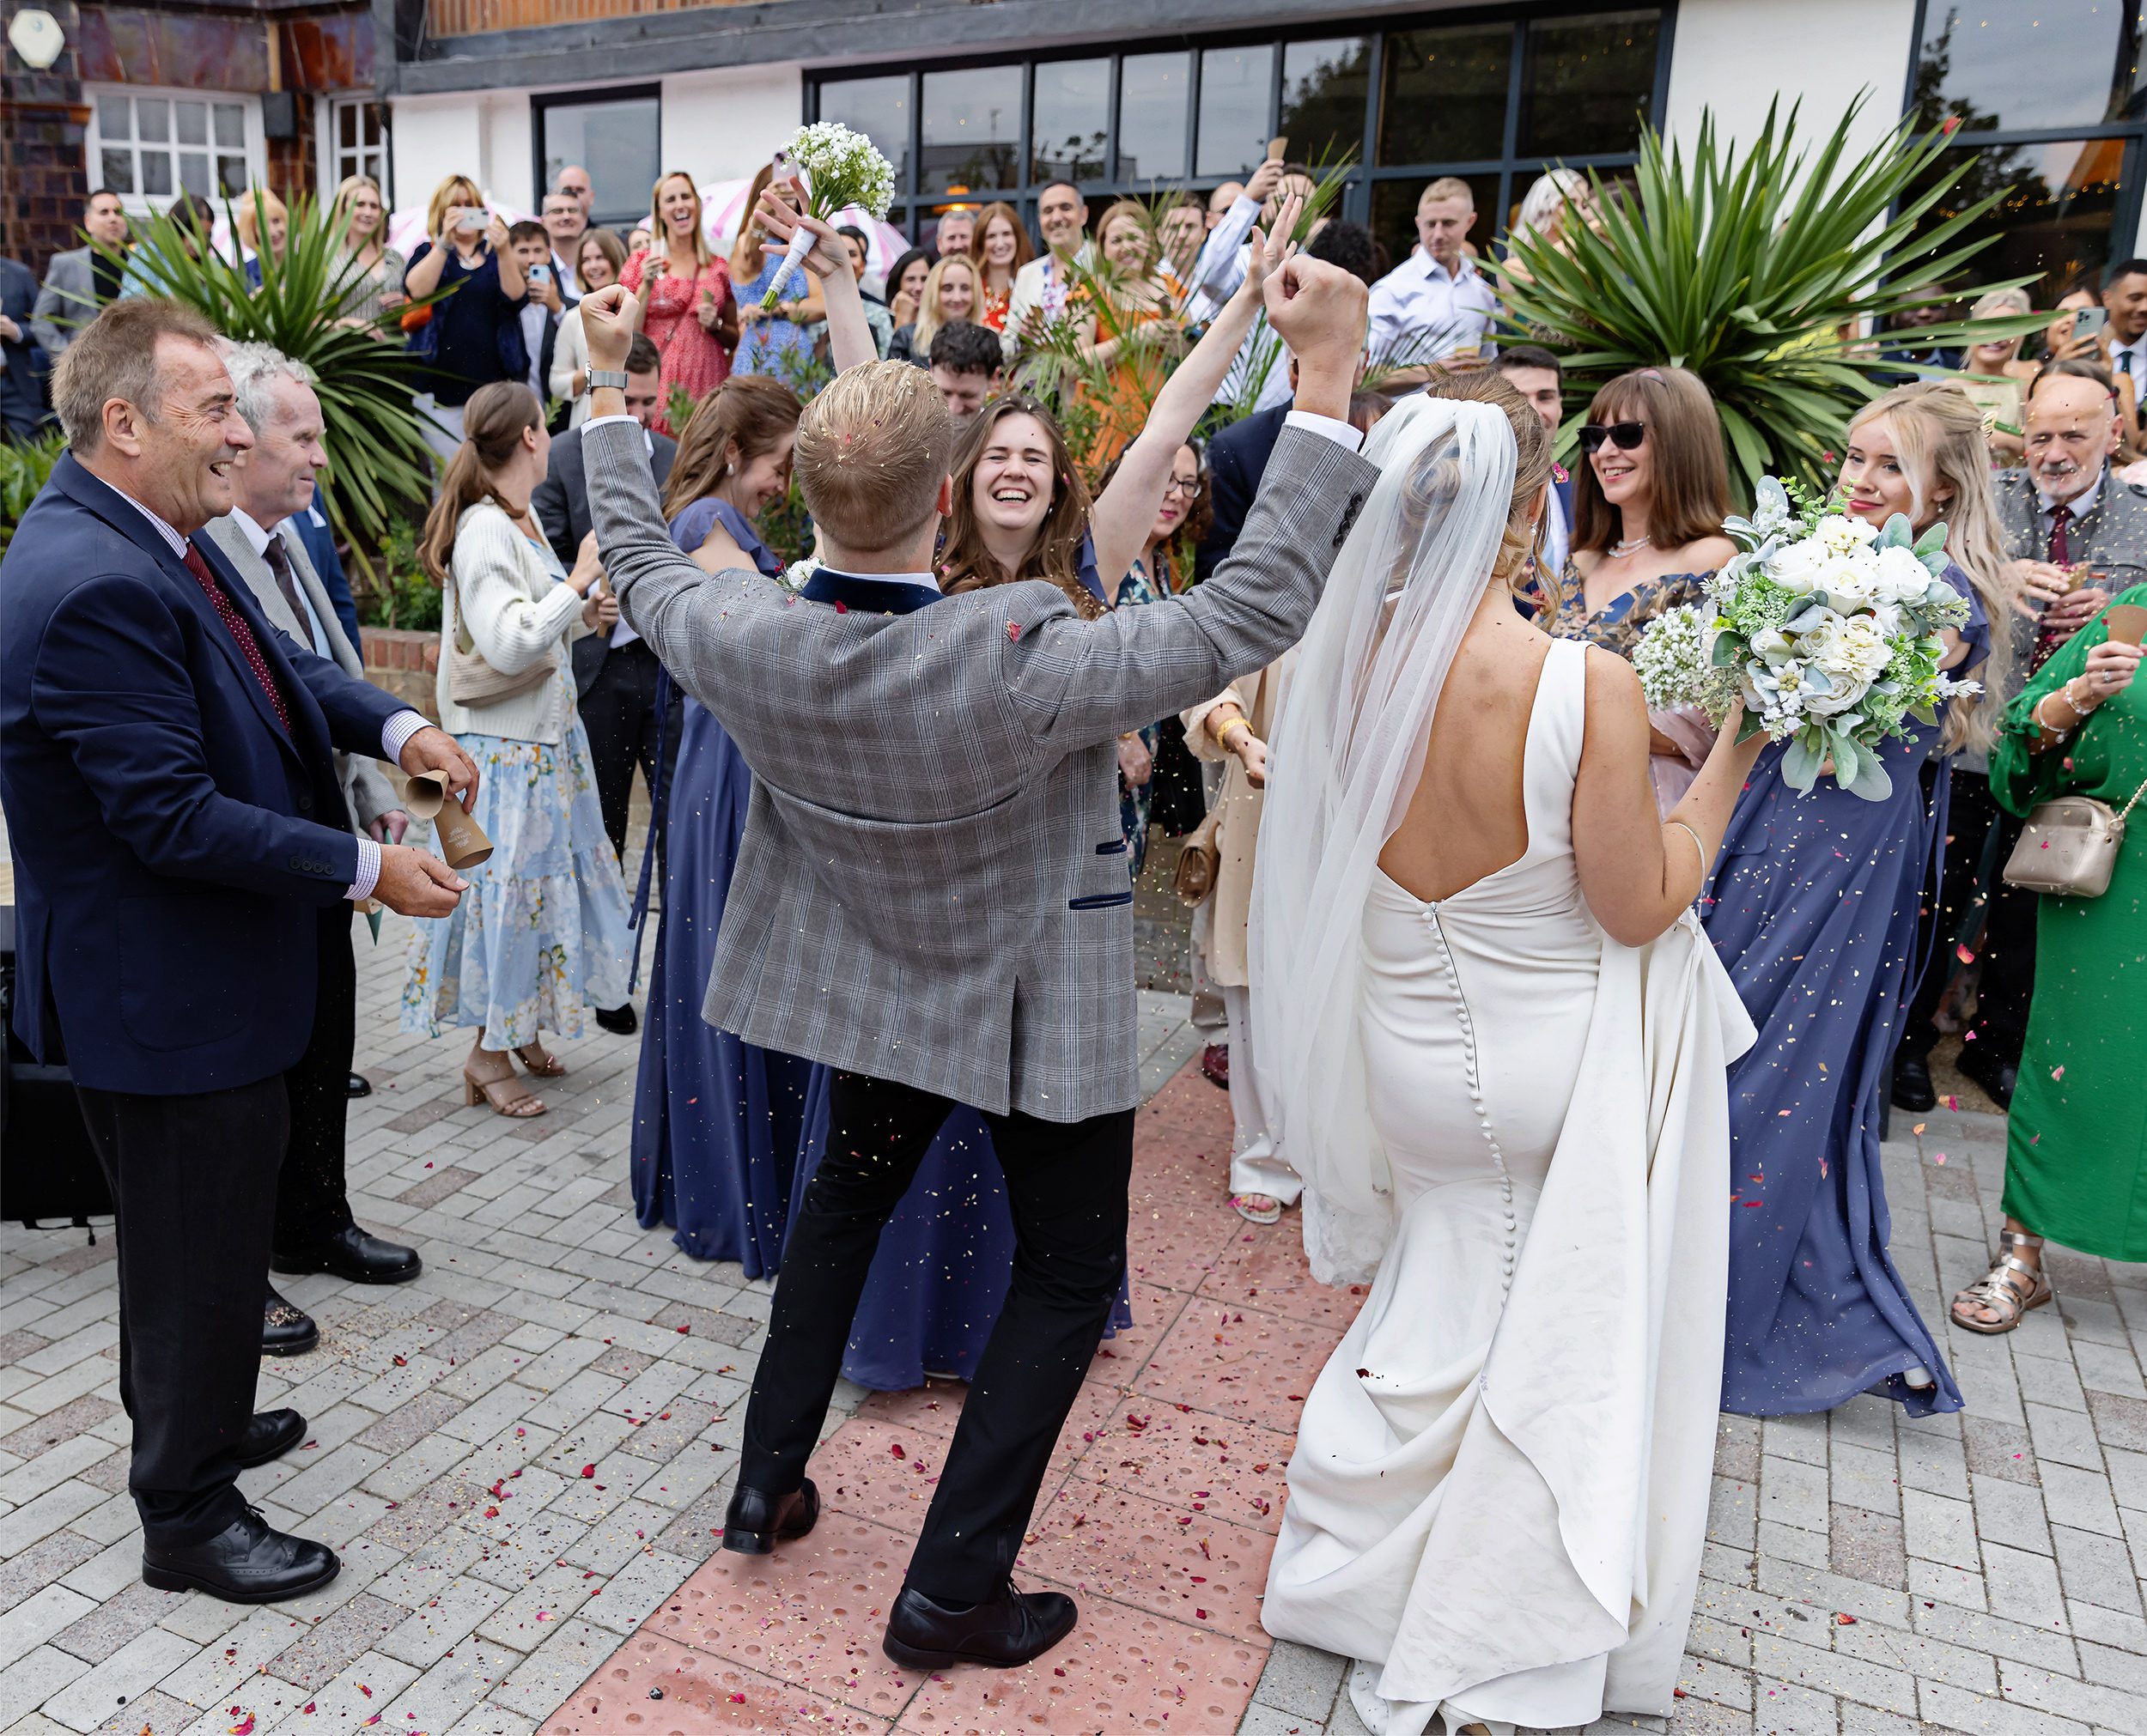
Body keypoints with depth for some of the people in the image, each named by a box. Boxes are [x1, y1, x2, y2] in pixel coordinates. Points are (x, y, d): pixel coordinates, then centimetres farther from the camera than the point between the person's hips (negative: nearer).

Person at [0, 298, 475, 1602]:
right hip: (165, 993, -10)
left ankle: (189, 1419, 49)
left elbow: (273, 662, 14)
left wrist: (394, 725, -4)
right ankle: (188, 1515, 27)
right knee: (202, 1251, 7)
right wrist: (366, 867, -22)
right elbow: (174, 817, -29)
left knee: (197, 1231, 27)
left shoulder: (156, 541, 4)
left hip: (200, 972, 10)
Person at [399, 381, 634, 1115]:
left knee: (545, 879, 16)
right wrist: (579, 580, -22)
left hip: (546, 735, 9)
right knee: (508, 886, -1)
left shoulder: (521, 517, 9)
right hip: (504, 745, -9)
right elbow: (510, 644, -27)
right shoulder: (484, 531, -19)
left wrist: (584, 616, 3)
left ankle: (519, 1028, 31)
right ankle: (489, 1053, 13)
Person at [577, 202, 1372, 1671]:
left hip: (877, 972, 5)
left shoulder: (742, 640, -21)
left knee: (848, 1197, 30)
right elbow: (1255, 608, -30)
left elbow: (640, 563, 2)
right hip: (1036, 997, -5)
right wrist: (1330, 375, -27)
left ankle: (768, 1483, 41)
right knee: (1069, 1271, 15)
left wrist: (608, 383, 15)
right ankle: (955, 1590, 21)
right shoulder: (1015, 664, -36)